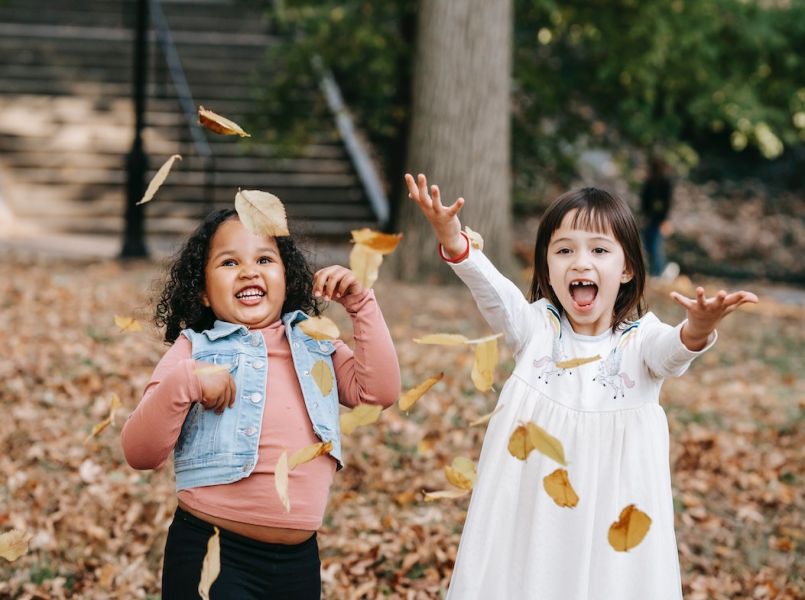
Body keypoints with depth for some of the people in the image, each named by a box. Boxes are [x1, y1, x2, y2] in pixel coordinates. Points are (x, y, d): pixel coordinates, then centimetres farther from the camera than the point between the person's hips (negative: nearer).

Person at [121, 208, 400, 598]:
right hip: (210, 553, -4)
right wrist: (183, 382, -25)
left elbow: (379, 390, 0)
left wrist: (361, 306, -2)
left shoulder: (314, 344, 11)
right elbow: (139, 453, -9)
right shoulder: (194, 349, -2)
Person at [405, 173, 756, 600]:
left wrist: (697, 330, -51)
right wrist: (453, 241, -38)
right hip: (531, 504, 1)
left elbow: (671, 350, -27)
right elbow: (492, 290, -19)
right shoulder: (535, 328, -2)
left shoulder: (640, 339, -5)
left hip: (613, 509, -1)